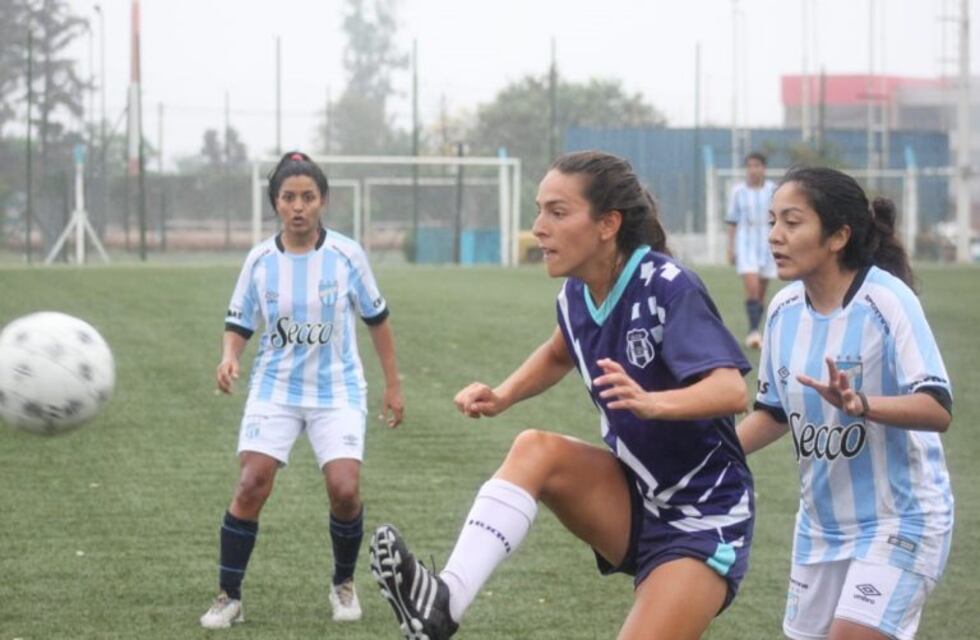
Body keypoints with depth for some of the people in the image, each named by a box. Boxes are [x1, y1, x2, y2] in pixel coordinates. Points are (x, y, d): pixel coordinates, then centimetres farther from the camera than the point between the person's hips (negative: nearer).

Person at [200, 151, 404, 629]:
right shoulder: (260, 261, -5)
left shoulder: (346, 255, -8)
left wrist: (392, 385, 7)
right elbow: (238, 323, 3)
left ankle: (343, 584, 13)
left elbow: (376, 319, 4)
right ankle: (228, 597, -1)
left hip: (337, 392, -1)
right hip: (275, 389, 1)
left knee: (344, 490, -15)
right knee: (251, 486, -13)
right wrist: (230, 356, -19)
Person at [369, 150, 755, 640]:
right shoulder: (577, 295, 0)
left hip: (703, 518, -6)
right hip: (631, 501, 6)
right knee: (535, 449, -19)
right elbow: (559, 355, 24)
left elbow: (732, 389, -34)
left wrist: (653, 402, -53)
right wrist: (503, 396, 5)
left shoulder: (668, 288, -21)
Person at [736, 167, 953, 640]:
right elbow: (774, 412, 13)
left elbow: (937, 409, -26)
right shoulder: (784, 309, -1)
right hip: (821, 524, 7)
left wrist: (860, 405, -42)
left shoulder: (886, 301, -19)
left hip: (898, 520, -7)